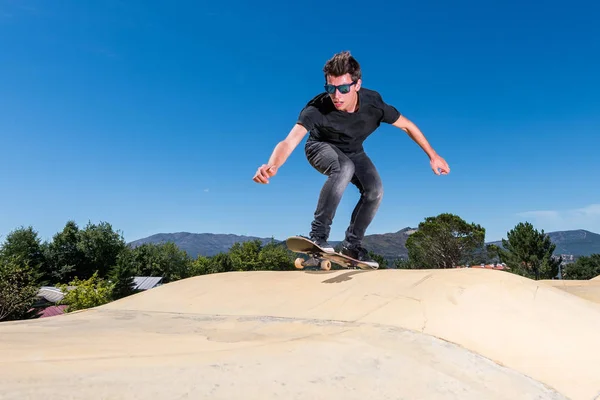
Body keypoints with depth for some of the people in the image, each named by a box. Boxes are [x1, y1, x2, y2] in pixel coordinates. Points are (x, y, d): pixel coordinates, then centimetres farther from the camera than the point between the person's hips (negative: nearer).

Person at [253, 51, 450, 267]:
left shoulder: (373, 103, -28)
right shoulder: (317, 109, -37)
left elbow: (407, 125, -13)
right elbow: (289, 141, -49)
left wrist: (433, 155, -10)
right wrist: (272, 165, -71)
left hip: (353, 152, 4)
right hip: (321, 147, -4)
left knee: (375, 191, -16)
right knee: (344, 168, -36)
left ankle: (352, 244, 5)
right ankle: (318, 234, -28)